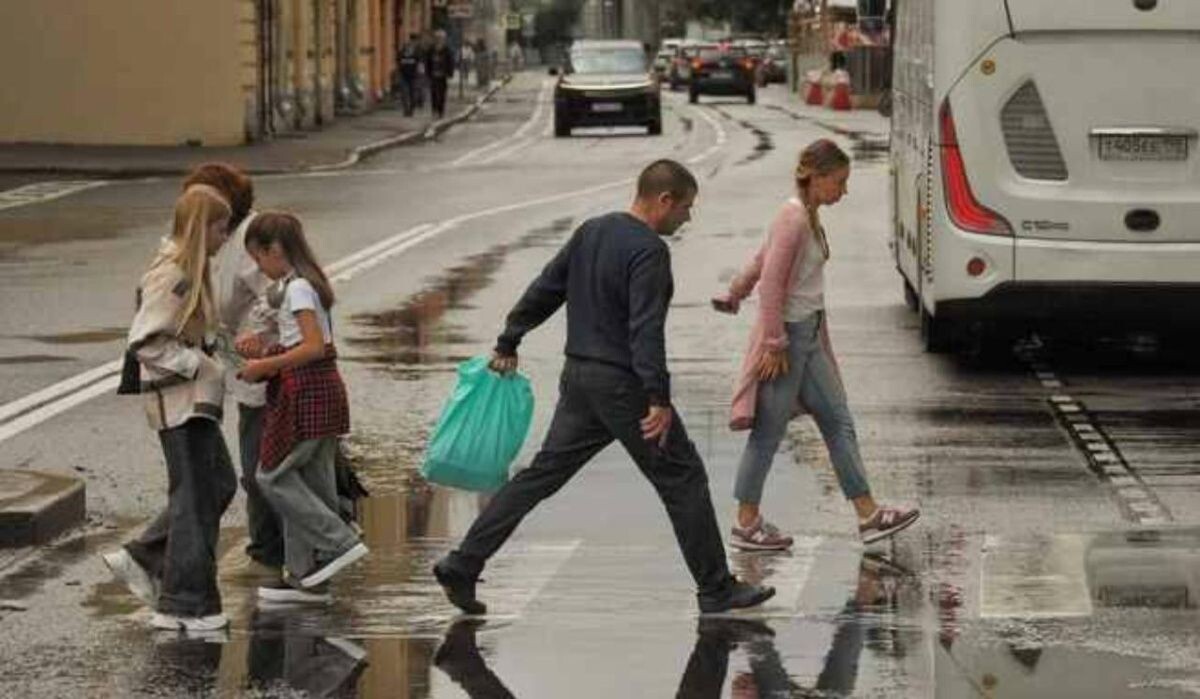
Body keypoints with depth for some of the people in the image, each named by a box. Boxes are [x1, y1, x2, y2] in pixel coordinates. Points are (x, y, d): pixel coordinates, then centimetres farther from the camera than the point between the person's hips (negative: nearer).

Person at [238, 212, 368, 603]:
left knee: (273, 475, -3)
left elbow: (314, 347, -23)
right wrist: (265, 353, 10)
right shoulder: (304, 284, 15)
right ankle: (305, 577, 15)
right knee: (311, 481, 11)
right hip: (323, 389, 10)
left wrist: (266, 365, -17)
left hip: (306, 393, -10)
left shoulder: (297, 288, -14)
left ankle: (339, 542, -6)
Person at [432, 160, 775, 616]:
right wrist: (658, 399, -28)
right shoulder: (648, 250, -15)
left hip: (578, 377, 8)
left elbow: (543, 291, 15)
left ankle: (462, 566, 4)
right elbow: (646, 329, -24)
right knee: (683, 479, 2)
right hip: (623, 385, -8)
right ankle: (716, 589, 7)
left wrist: (507, 344, 23)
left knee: (542, 474, 9)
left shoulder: (591, 232, 10)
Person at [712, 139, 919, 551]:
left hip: (809, 336, 10)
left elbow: (762, 260, 22)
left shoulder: (808, 216, 10)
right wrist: (774, 344, -21)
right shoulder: (794, 218, -19)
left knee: (839, 423, 9)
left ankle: (868, 516, 11)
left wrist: (734, 295, 33)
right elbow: (772, 283, -22)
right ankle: (746, 525, 9)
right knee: (770, 431, 0)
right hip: (788, 335, -10)